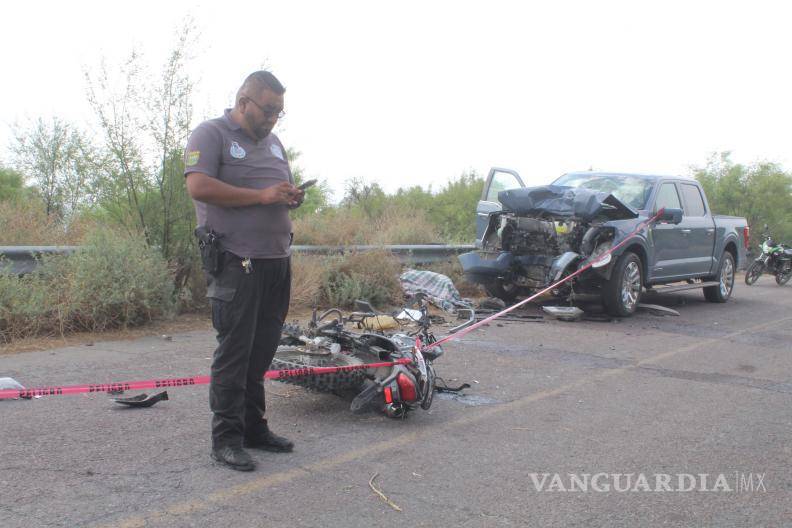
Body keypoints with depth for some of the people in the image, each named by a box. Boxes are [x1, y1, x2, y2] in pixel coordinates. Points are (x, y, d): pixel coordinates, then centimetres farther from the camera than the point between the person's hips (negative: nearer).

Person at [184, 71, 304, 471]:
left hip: (277, 259, 8)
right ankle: (226, 438, 3)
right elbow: (199, 186, -17)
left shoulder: (272, 142, 22)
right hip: (236, 261, -7)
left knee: (262, 351, 11)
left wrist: (293, 197, 4)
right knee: (234, 352, -5)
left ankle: (254, 427, 22)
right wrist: (262, 196, -17)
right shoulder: (210, 134, -2)